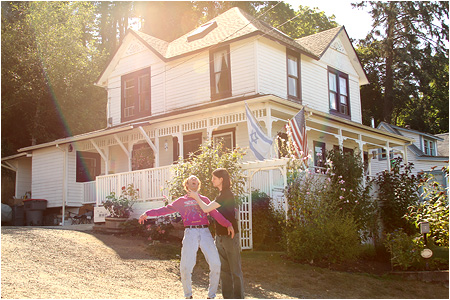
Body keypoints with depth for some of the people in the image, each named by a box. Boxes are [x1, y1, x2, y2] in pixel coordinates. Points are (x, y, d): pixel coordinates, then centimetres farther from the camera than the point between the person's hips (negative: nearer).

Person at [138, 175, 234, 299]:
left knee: (215, 264, -7)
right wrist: (148, 213, 2)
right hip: (190, 233, -1)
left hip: (205, 232, 1)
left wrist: (228, 224, -11)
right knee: (186, 266, -8)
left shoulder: (204, 199, 18)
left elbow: (215, 214, 5)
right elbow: (166, 209, 12)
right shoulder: (182, 201, 18)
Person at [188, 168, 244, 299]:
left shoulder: (227, 195, -18)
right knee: (224, 269, 12)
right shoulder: (222, 194, 13)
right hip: (220, 236, 9)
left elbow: (206, 209, -21)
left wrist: (196, 197, -7)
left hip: (230, 236, -9)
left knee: (235, 270, -2)